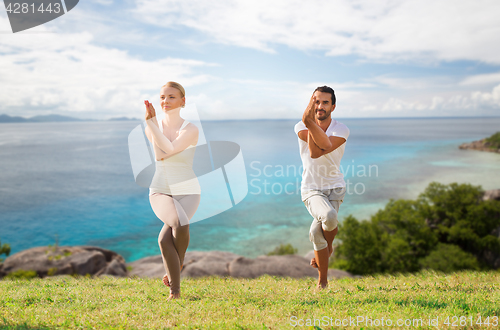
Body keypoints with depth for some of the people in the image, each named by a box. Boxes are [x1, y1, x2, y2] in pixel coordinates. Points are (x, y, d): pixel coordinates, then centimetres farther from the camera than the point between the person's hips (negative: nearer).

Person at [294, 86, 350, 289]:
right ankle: (323, 282, -5)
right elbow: (314, 151, -23)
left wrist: (310, 122, -31)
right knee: (329, 216, -27)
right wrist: (308, 121, -29)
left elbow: (321, 150, -26)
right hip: (311, 189, -1)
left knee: (315, 232, -18)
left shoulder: (341, 130, -5)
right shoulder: (301, 127, -3)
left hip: (334, 188, 1)